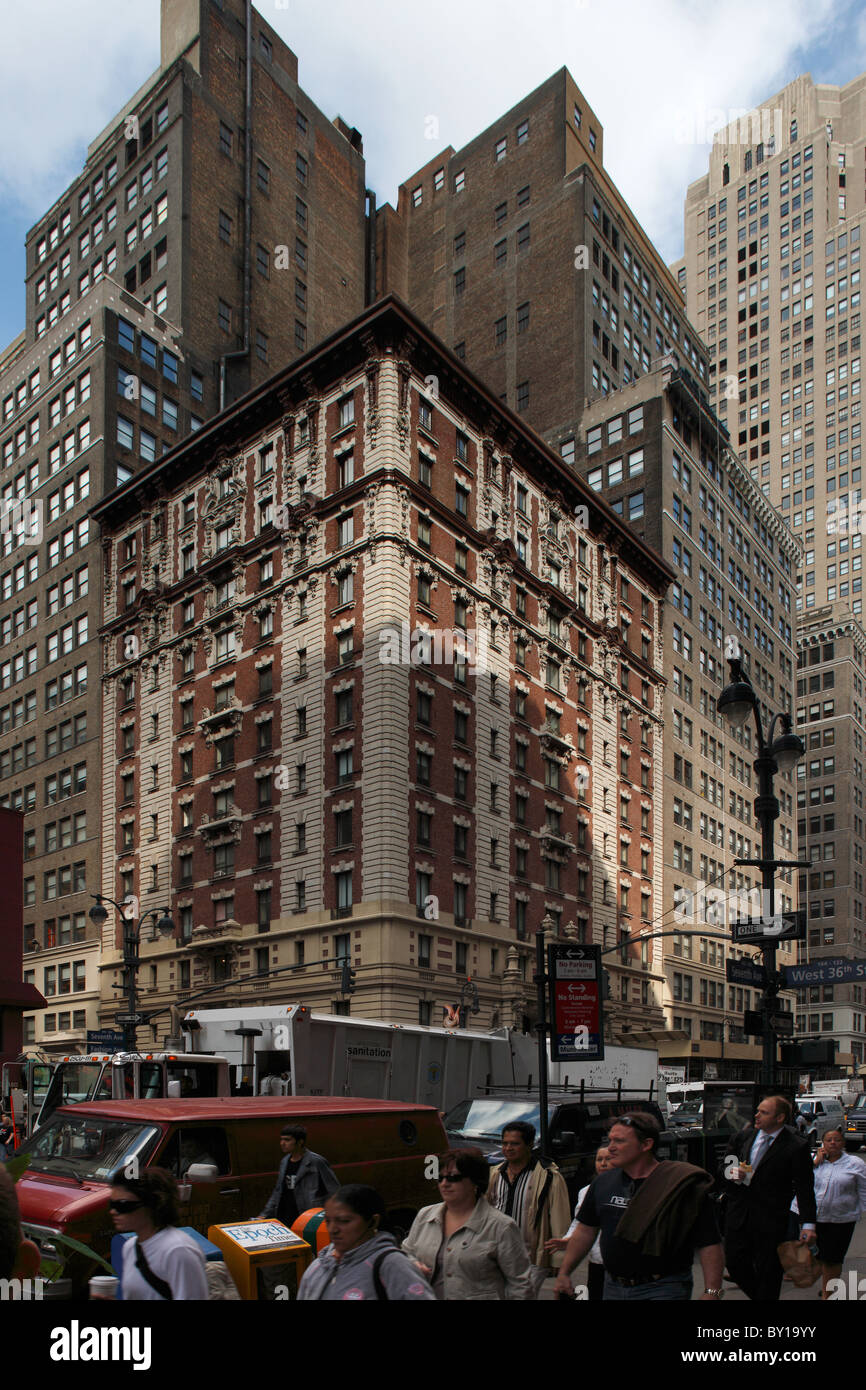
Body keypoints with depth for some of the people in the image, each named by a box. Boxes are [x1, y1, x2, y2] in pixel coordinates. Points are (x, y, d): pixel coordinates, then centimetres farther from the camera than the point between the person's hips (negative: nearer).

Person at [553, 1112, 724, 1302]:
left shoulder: (682, 1186, -13)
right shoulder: (603, 1183, 5)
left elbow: (709, 1244, -14)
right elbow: (585, 1231, 14)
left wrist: (711, 1292, -21)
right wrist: (564, 1273, 11)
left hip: (663, 1290, -5)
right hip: (613, 1288, 6)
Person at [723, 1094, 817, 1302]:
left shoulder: (796, 1147, -10)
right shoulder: (744, 1136, 4)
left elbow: (805, 1188, -11)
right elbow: (726, 1163, 16)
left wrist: (808, 1224, -17)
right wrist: (732, 1172, -7)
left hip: (770, 1221, -5)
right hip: (738, 1215, 5)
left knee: (768, 1274, 5)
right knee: (735, 1265, 11)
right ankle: (758, 1296, 35)